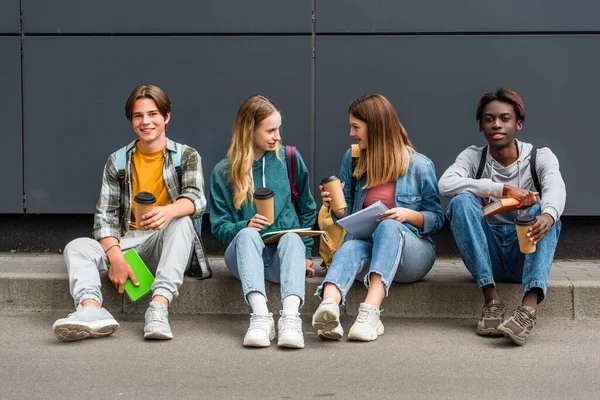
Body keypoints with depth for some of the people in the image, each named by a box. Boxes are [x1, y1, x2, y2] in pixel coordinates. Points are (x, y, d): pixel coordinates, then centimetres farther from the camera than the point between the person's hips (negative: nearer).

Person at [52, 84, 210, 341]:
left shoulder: (187, 156, 5)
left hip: (167, 244, -2)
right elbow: (105, 216, 2)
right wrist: (116, 257, -18)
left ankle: (159, 307, -48)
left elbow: (196, 200, -14)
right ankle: (92, 310, -51)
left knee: (181, 221, -34)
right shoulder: (117, 161, 11)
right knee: (77, 247, -22)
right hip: (129, 243, 2)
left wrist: (168, 211, -39)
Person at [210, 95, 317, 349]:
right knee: (247, 234, -34)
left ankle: (291, 317, -58)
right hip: (244, 253, 0)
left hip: (284, 252, 0)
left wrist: (305, 252, 7)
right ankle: (260, 316, -54)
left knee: (292, 239, -34)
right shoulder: (224, 173, 6)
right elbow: (219, 227, 4)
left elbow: (307, 209, 16)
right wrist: (245, 226, -17)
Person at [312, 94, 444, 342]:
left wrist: (409, 214, -14)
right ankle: (328, 308, -69)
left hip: (411, 252, -2)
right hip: (365, 244, 2)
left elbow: (437, 218, 5)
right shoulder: (352, 160, 12)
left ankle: (370, 312, -60)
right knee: (350, 248, -35)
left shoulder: (419, 166, 1)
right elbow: (346, 217, 16)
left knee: (388, 226, -37)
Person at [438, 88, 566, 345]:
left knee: (543, 209, -29)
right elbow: (446, 184, -21)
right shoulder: (473, 157, 1)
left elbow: (556, 189, -24)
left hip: (525, 256, 0)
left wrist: (548, 216, -48)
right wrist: (504, 189, -30)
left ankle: (529, 307, -48)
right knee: (462, 201, -24)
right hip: (487, 259, 1)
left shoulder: (541, 157, -1)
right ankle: (491, 300, -30)